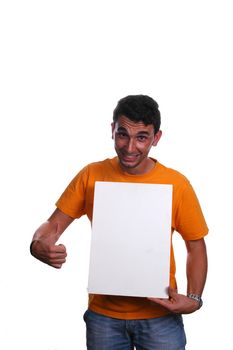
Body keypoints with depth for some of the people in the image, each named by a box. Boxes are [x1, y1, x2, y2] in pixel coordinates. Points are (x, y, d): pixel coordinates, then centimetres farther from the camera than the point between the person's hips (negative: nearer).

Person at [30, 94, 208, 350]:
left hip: (159, 315, -1)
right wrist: (38, 245, -25)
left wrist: (193, 298, -14)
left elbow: (196, 246, 0)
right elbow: (54, 224, -3)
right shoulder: (91, 175, -5)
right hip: (103, 313, 2)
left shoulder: (177, 184, -9)